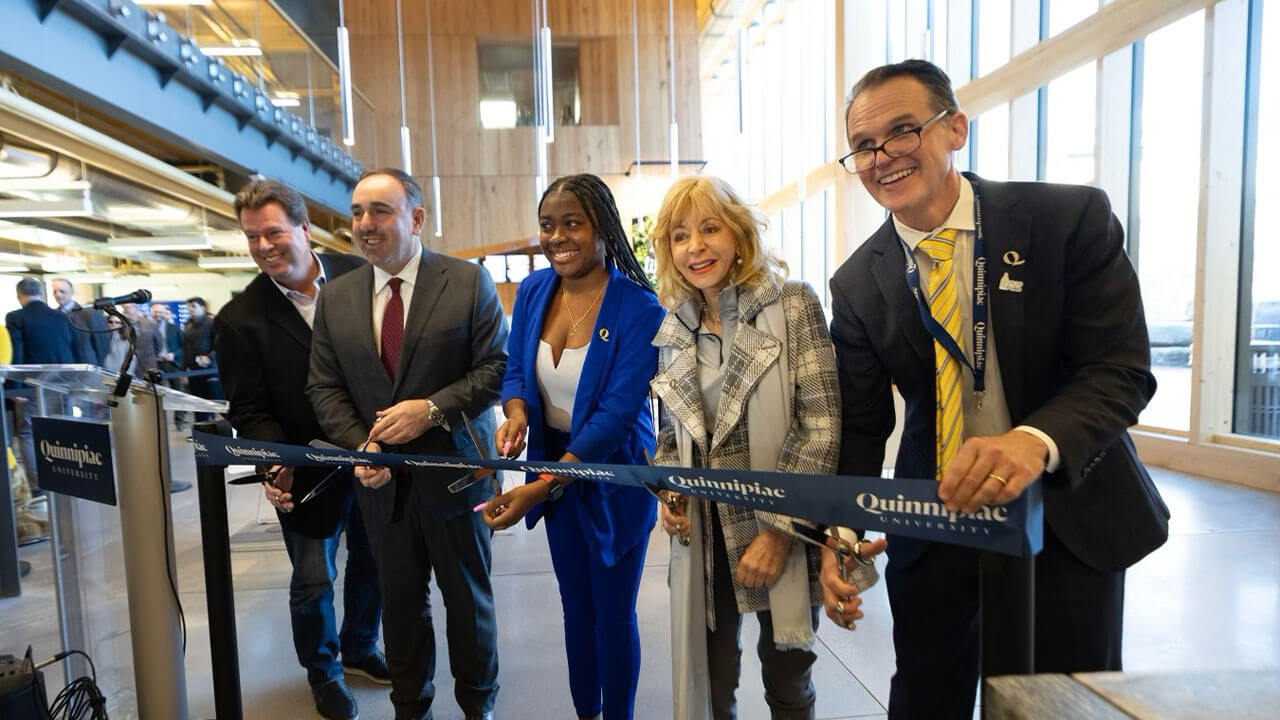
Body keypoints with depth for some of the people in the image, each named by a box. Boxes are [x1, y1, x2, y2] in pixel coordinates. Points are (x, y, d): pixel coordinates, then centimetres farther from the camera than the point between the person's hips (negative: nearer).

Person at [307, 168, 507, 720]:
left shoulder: (468, 281, -7)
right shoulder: (336, 297, 5)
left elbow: (497, 367, -10)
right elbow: (325, 388, 5)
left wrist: (433, 409, -22)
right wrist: (360, 447, -11)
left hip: (452, 472, -3)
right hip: (382, 480, 3)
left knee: (467, 597, 14)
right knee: (399, 600, 17)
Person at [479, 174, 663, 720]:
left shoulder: (639, 310, -21)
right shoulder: (533, 291, -3)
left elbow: (616, 412, -24)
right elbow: (515, 368, 5)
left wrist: (539, 488, -28)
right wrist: (516, 414, -19)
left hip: (613, 475, -5)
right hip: (553, 465, 5)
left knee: (613, 612, 12)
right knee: (575, 604, 21)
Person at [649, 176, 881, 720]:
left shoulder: (793, 305, -9)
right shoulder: (675, 328, 5)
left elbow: (822, 427, -14)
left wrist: (778, 531, -17)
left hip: (784, 536, -3)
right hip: (704, 536, 4)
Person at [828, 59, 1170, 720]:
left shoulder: (1071, 219, -11)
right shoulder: (858, 284, -5)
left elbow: (1122, 370, -15)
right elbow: (860, 425, -6)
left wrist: (1036, 440, -35)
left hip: (1068, 518, -1)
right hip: (932, 524, 2)